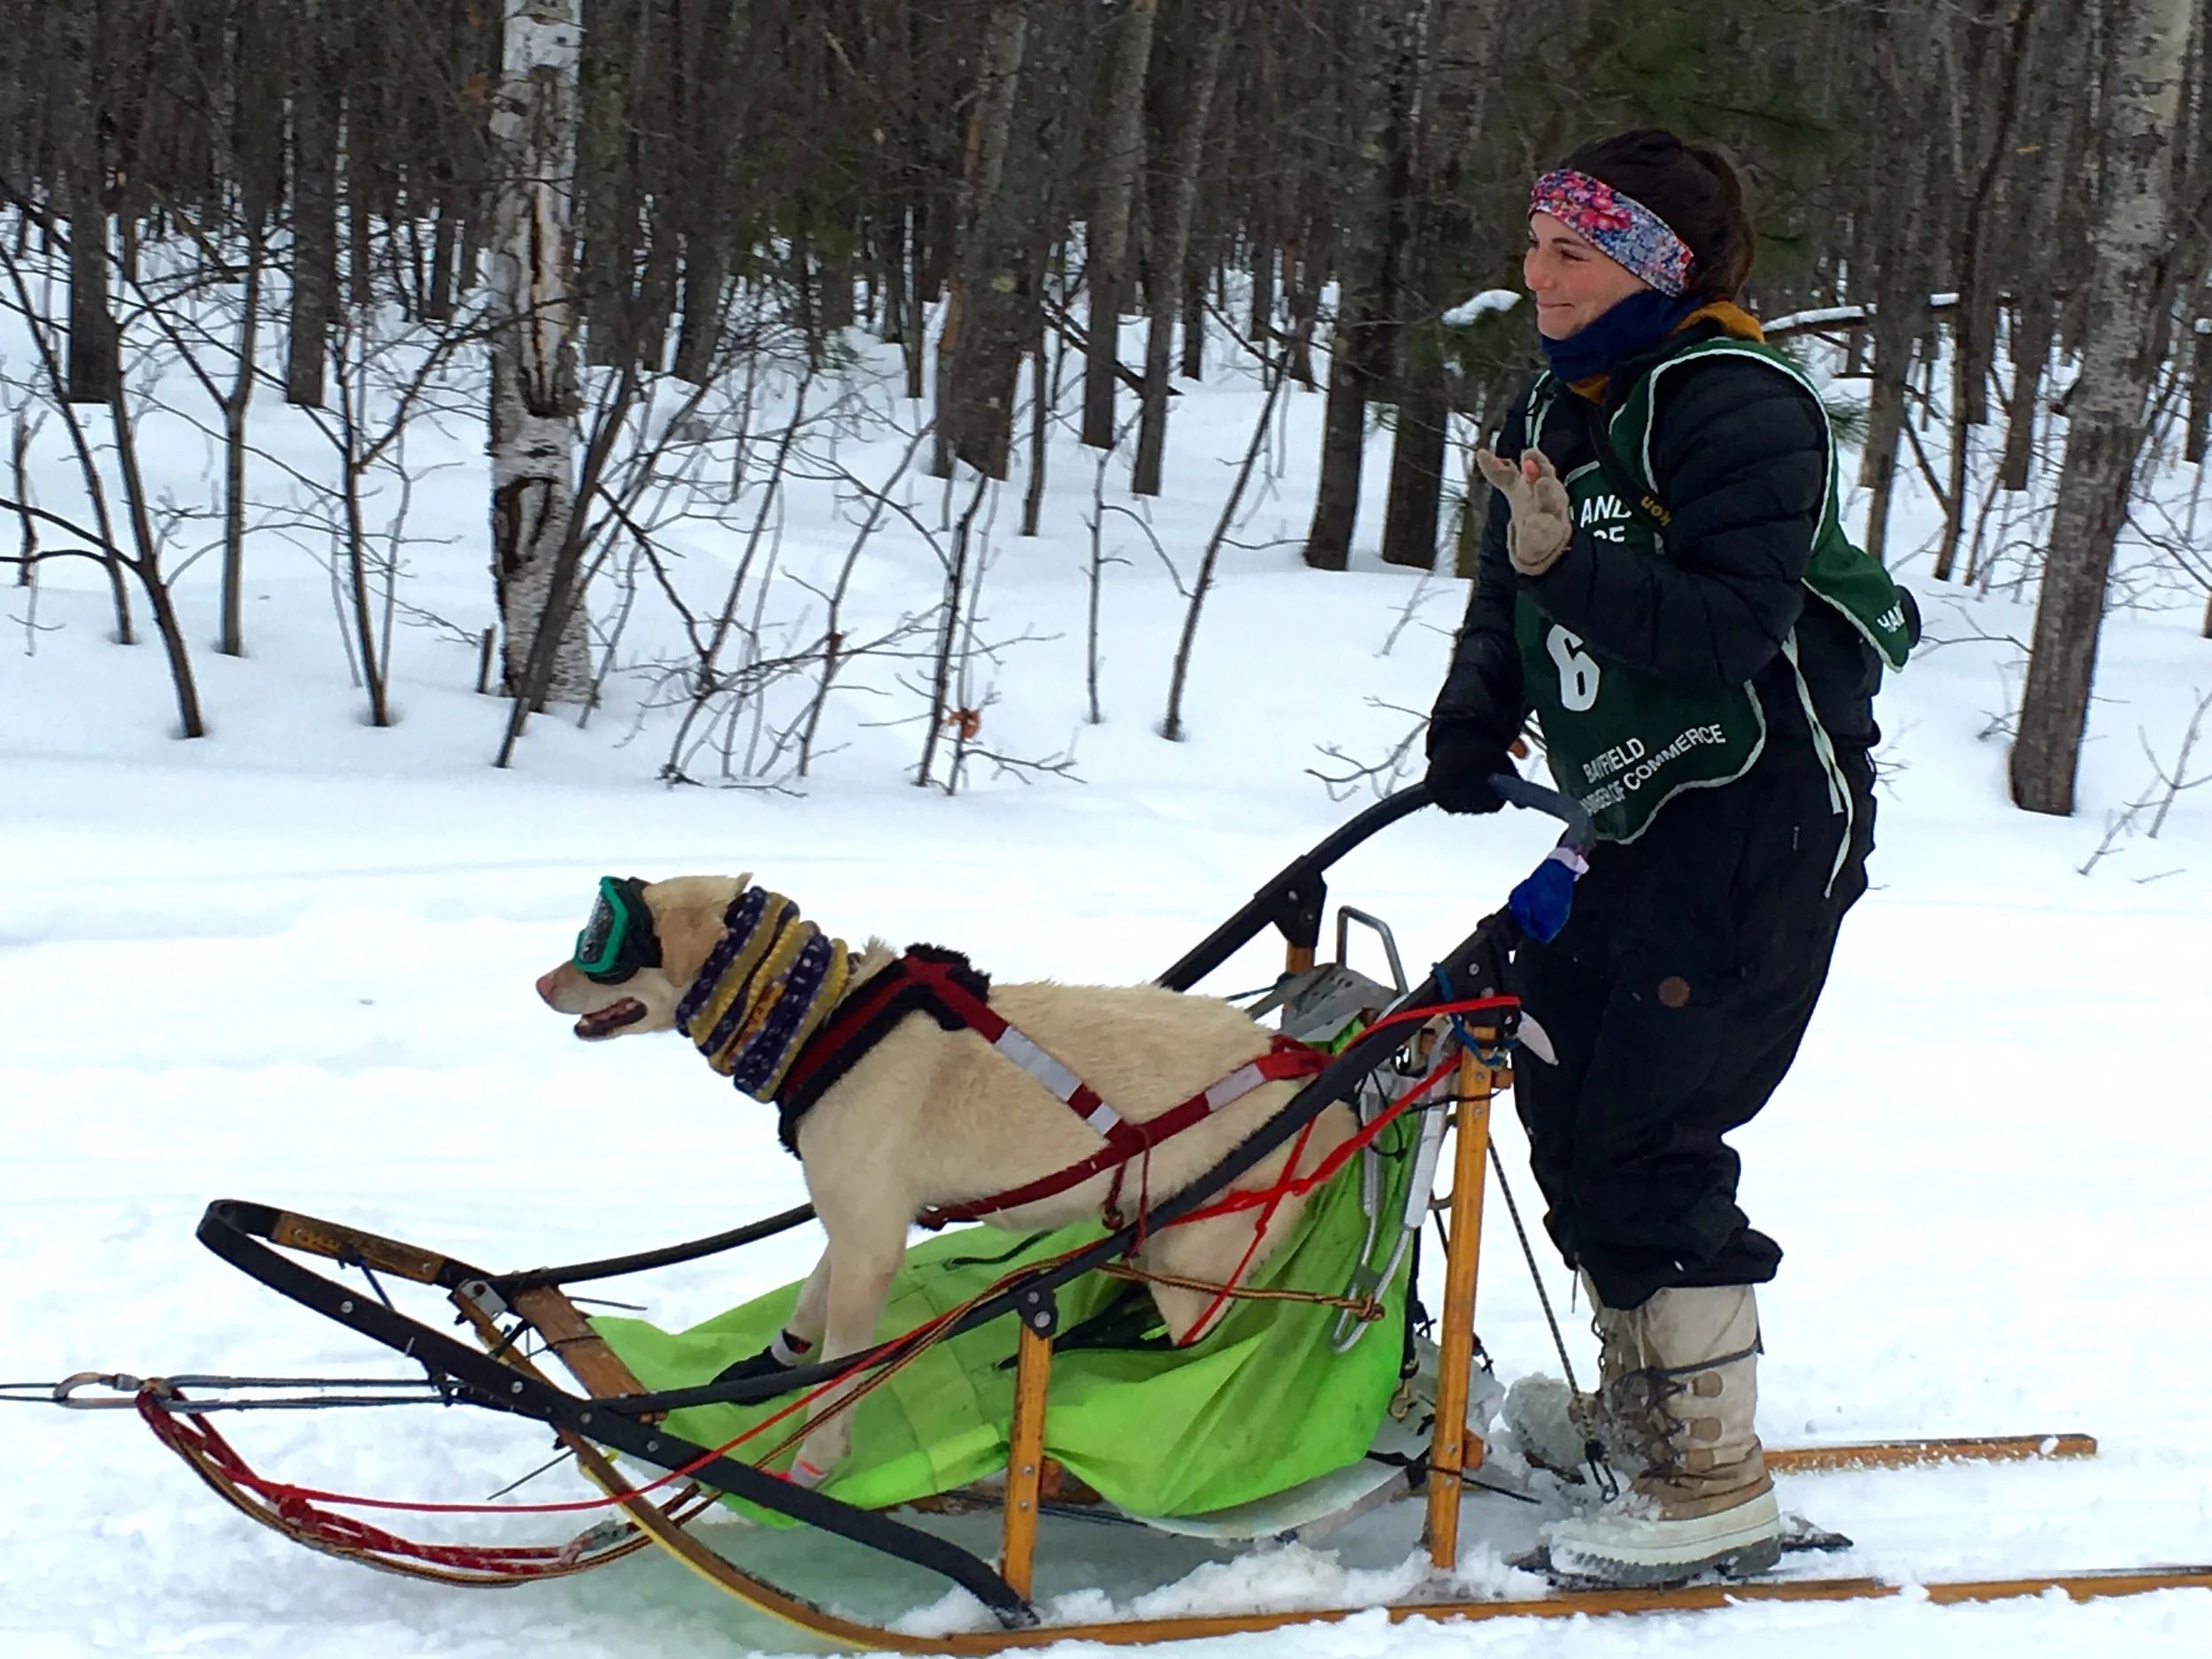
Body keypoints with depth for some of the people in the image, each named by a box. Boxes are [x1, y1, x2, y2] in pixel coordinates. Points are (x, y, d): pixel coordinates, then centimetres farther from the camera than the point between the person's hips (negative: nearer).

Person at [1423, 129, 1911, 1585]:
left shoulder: (1736, 405, -16)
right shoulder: (1557, 406, 12)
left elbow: (1733, 629, -26)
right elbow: (1509, 612, 15)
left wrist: (1569, 564, -36)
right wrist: (1469, 746, 0)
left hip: (1768, 818, -9)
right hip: (1648, 822, 9)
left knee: (1647, 1137, -12)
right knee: (1565, 1093, 14)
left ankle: (1719, 1488, -4)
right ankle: (1643, 1406, 31)